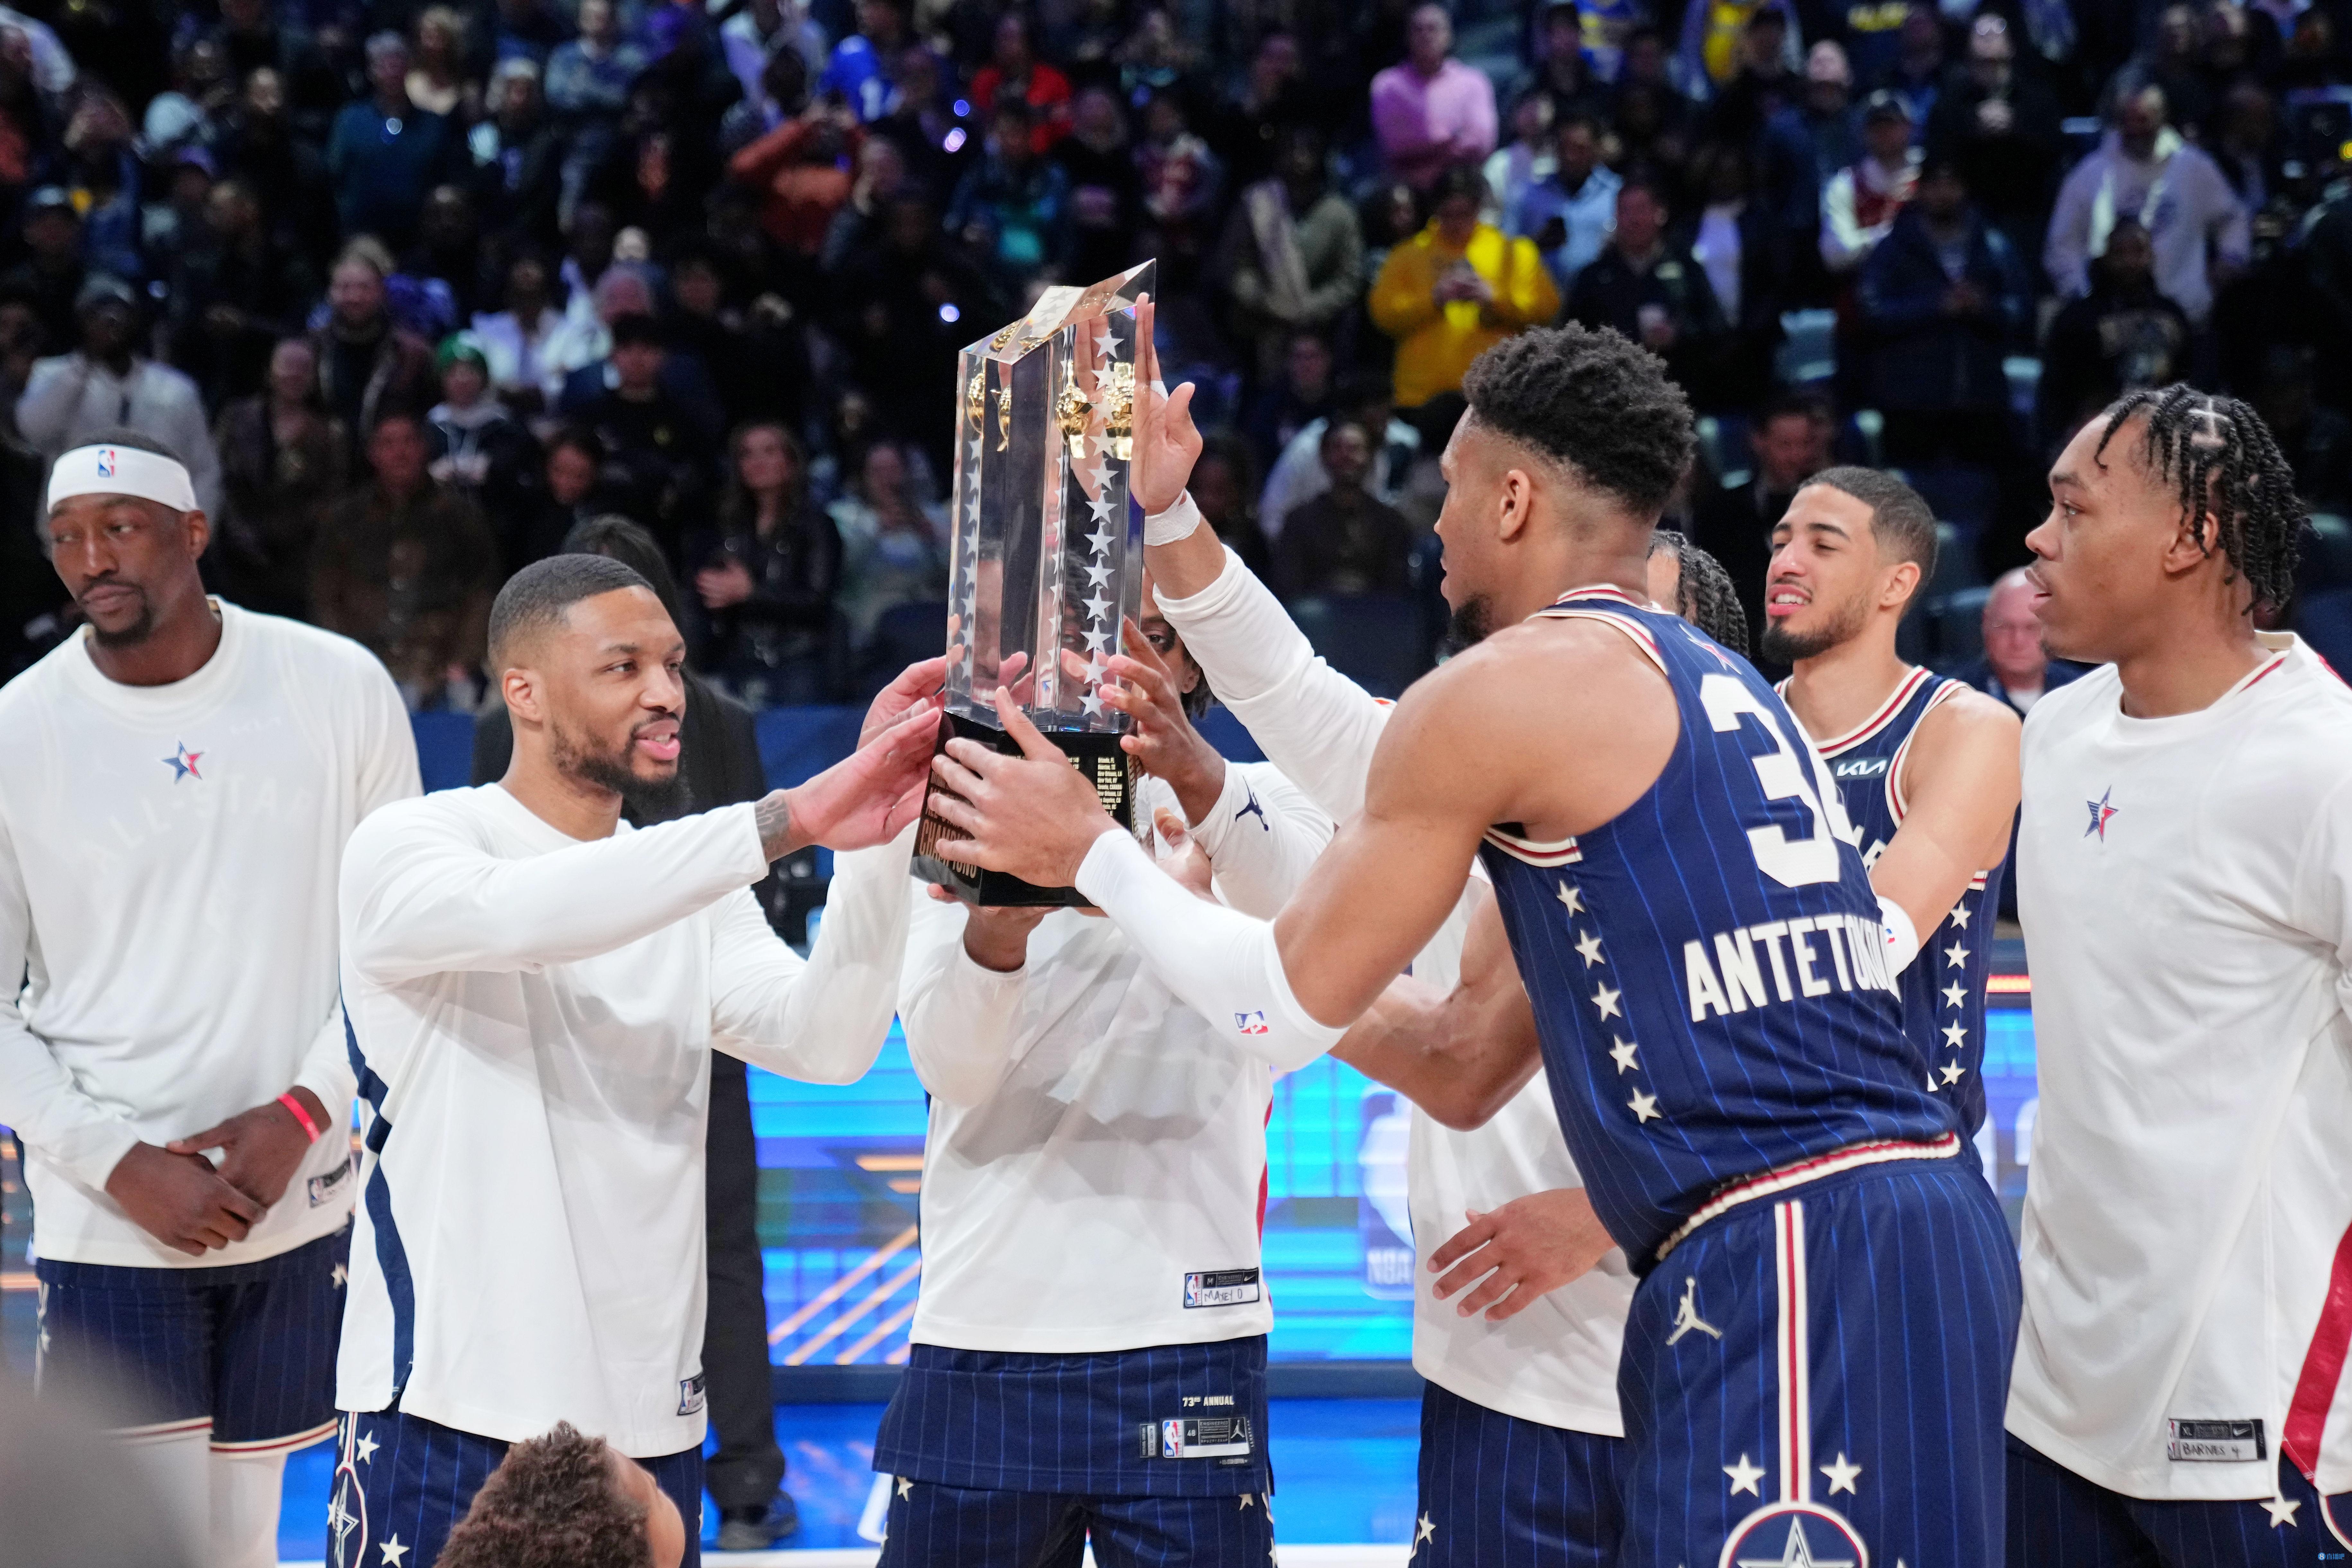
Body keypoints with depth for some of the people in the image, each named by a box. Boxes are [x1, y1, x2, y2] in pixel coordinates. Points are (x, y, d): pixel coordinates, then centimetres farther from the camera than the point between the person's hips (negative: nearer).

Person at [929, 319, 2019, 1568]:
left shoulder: (1506, 687, -5)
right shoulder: (1706, 689, 23)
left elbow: (1295, 1005, 3)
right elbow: (1463, 1066, 26)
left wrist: (1090, 853, 18)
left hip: (1793, 1260, -9)